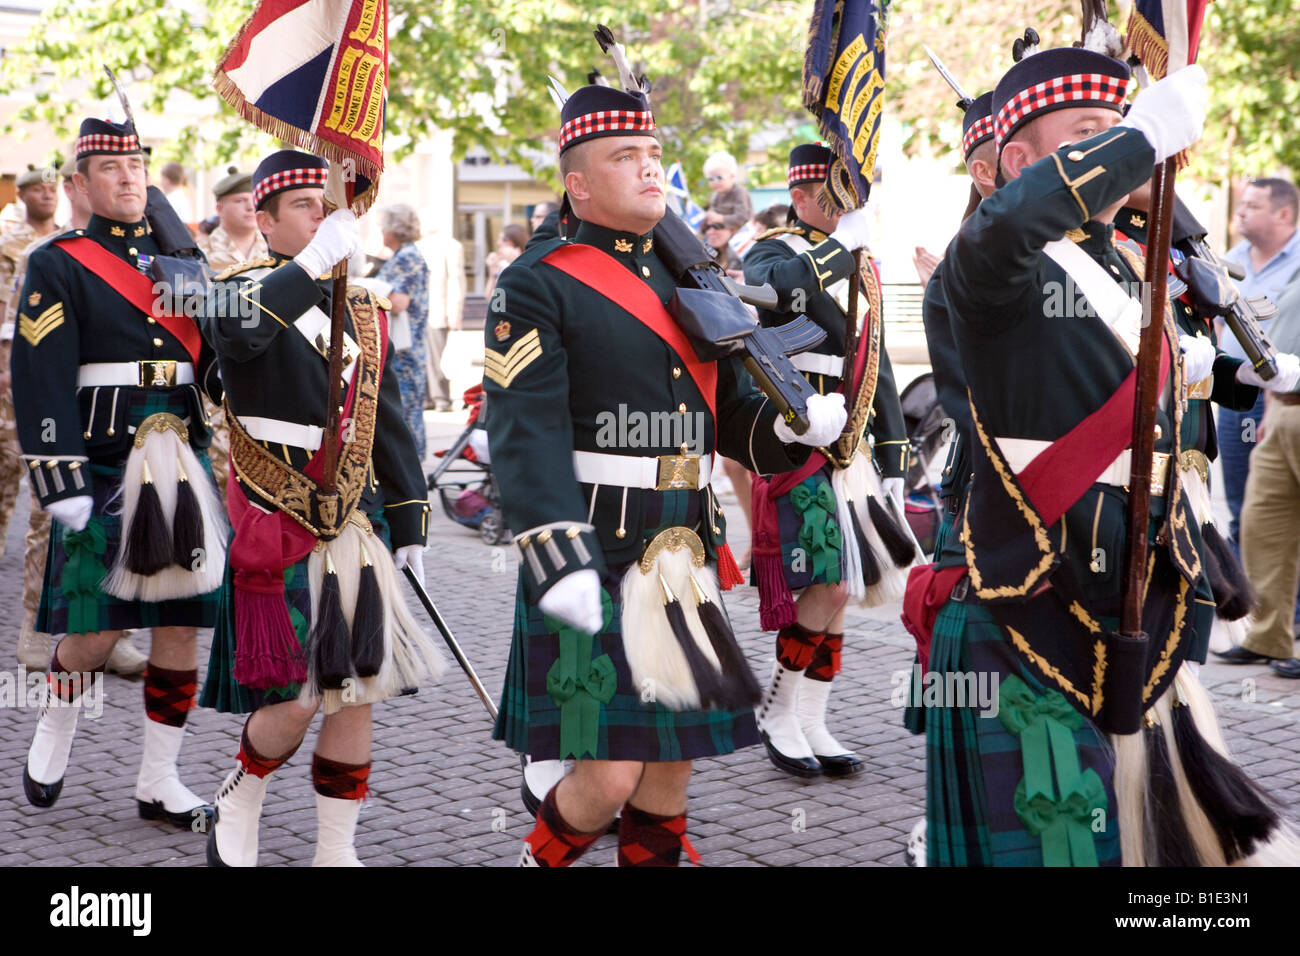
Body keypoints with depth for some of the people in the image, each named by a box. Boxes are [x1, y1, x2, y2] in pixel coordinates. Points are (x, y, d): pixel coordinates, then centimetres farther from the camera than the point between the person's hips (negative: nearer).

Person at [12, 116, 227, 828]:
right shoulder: (58, 266, -1)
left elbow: (214, 359, 19)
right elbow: (40, 380, -8)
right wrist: (61, 482, -15)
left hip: (183, 468, 5)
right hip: (103, 470, -5)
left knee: (180, 625, 5)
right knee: (94, 627, -3)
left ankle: (159, 782, 16)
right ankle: (52, 737, 26)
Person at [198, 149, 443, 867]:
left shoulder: (365, 314, 14)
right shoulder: (242, 290, -2)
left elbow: (390, 428, 17)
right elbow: (237, 329, -29)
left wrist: (411, 526, 13)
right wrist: (317, 260, -33)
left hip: (358, 526, 5)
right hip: (277, 528, -5)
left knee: (356, 695, 5)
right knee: (296, 699, -7)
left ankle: (336, 850, 17)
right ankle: (237, 805, 22)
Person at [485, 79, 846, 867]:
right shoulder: (541, 285, -6)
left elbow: (734, 410, 17)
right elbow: (525, 433, -16)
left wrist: (798, 422, -6)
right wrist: (558, 560, -28)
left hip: (685, 558, 7)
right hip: (596, 564, -7)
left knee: (673, 766, 13)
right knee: (609, 776, -7)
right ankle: (541, 856, 22)